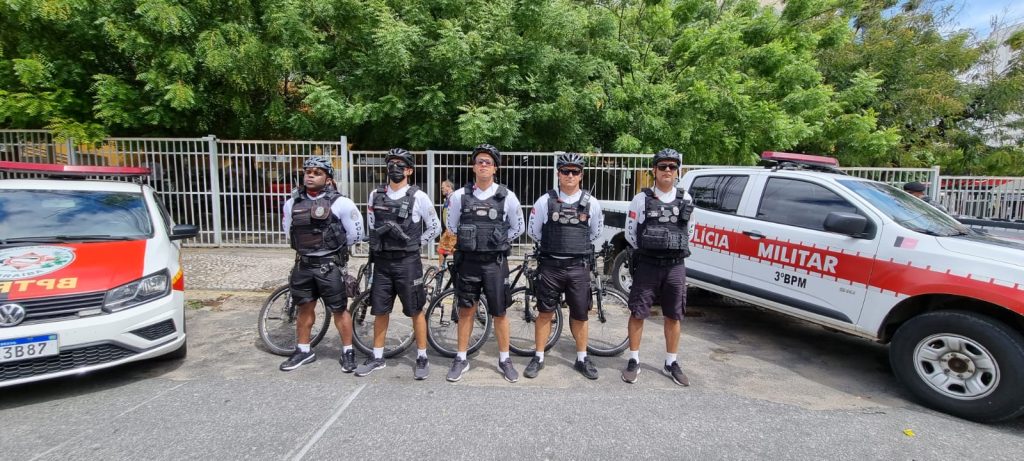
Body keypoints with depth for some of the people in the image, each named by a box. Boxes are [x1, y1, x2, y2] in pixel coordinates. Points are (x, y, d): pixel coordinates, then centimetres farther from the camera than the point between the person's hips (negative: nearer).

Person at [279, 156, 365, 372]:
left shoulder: (340, 202, -11)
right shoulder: (292, 202, 4)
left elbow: (356, 233, -4)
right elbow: (289, 231, 20)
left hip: (330, 264, -5)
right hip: (303, 263, 5)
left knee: (339, 309, 3)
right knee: (304, 308, 15)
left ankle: (348, 352, 17)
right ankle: (303, 351, 31)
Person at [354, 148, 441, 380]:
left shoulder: (418, 196, -6)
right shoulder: (375, 195, 5)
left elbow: (435, 227, 1)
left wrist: (415, 244, -3)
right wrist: (376, 245, 7)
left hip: (408, 262, -4)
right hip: (382, 261, 4)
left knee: (415, 311, 4)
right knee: (380, 310, 12)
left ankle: (422, 358, 17)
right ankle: (377, 357, 26)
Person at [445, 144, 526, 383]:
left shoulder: (507, 197, -4)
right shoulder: (459, 196, -1)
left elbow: (518, 228, 9)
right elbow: (451, 228, 11)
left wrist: (498, 244, 9)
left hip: (495, 262, -1)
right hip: (468, 261, 1)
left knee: (499, 313, 7)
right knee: (466, 310, 10)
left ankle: (504, 360, 22)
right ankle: (461, 359, 23)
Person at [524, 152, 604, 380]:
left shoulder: (591, 203, 2)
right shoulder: (545, 201, -2)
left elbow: (595, 233, 16)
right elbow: (533, 231, 8)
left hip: (579, 267, 1)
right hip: (550, 266, -1)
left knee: (579, 315, 10)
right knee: (545, 312, 7)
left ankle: (582, 359, 26)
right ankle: (539, 358, 20)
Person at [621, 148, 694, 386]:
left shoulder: (685, 199, 5)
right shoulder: (641, 199, -4)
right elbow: (630, 233, 2)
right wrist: (645, 250, 5)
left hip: (675, 267, 3)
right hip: (647, 265, -2)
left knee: (673, 316, 11)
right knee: (637, 313, 3)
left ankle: (671, 363, 26)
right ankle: (634, 361, 18)